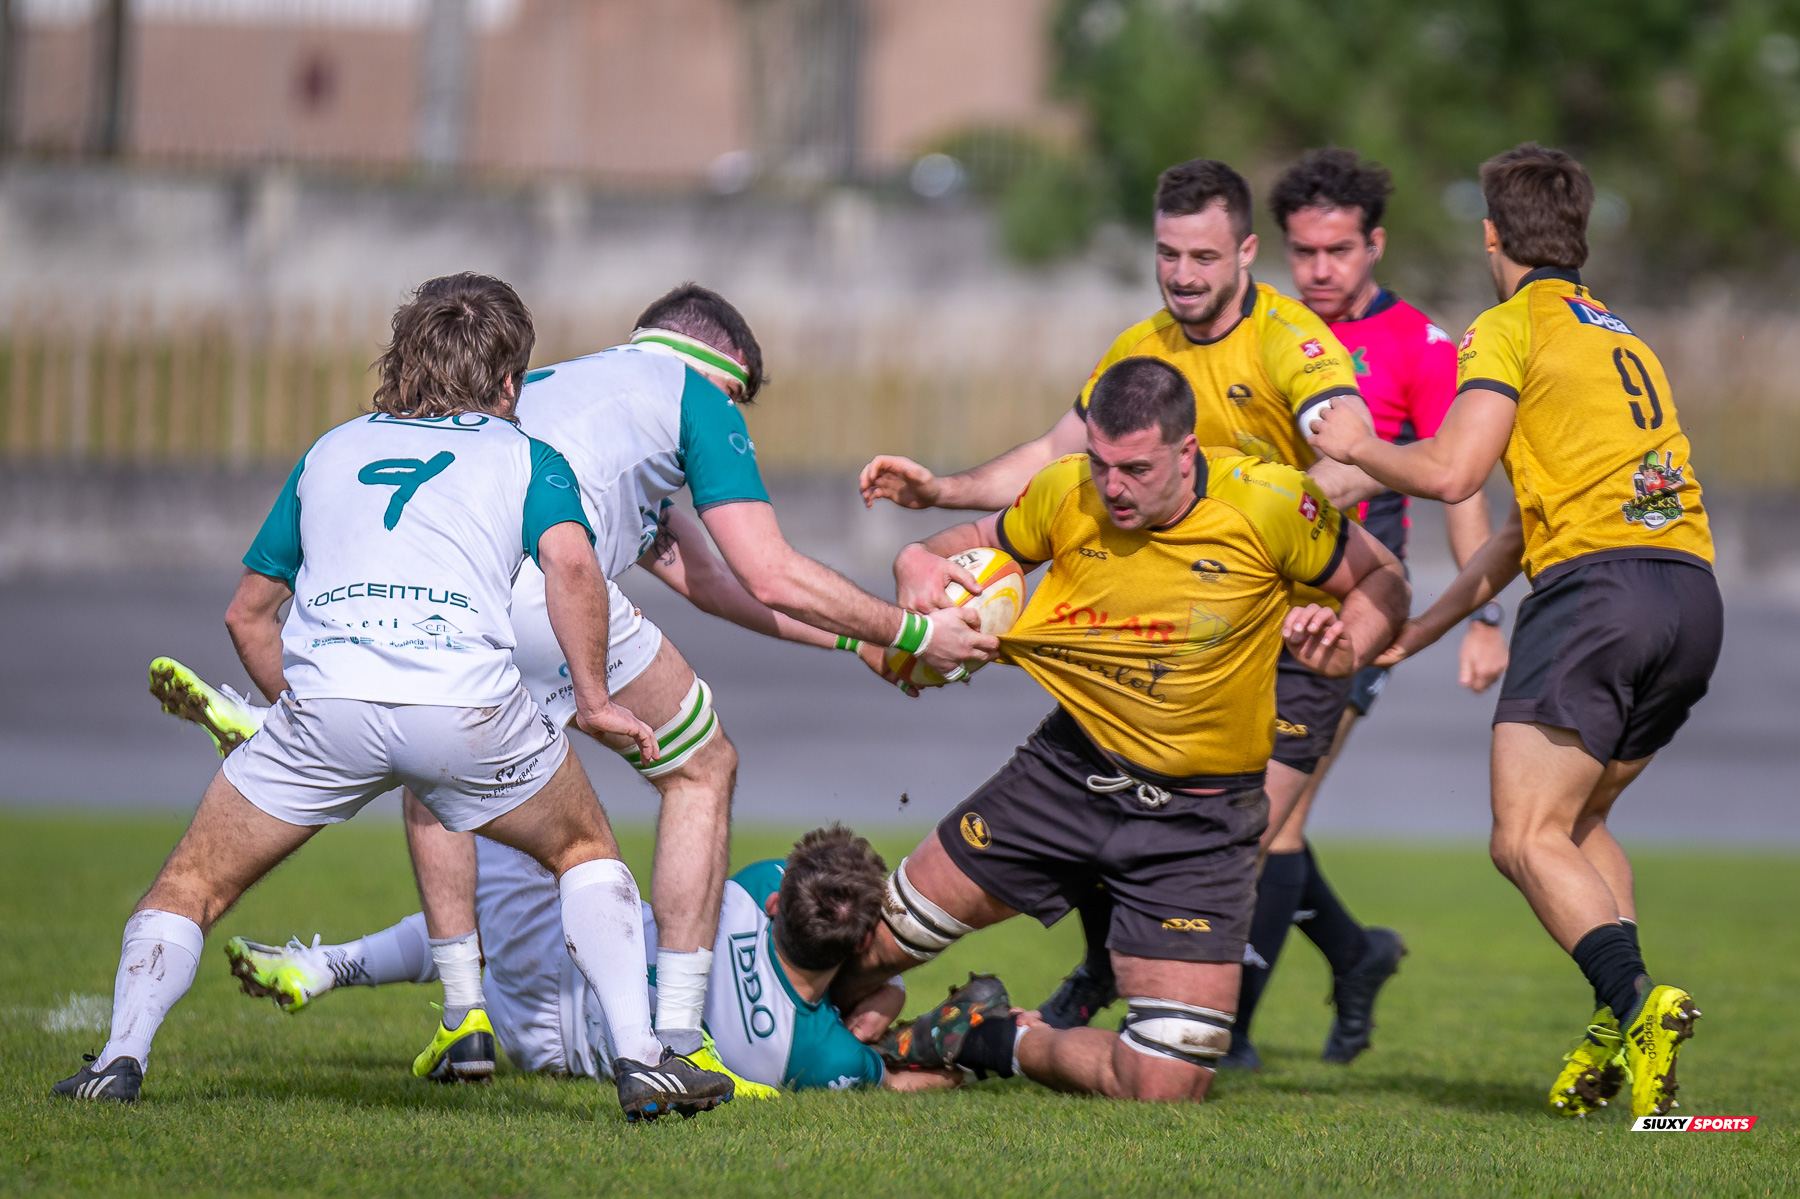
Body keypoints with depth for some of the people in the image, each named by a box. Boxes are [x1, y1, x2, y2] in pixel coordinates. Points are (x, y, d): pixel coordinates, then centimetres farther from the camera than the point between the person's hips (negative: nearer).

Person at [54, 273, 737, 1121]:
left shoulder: (332, 451, 29)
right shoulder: (525, 456, 21)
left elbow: (247, 612, 31)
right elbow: (570, 562, 0)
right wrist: (594, 701, 7)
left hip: (324, 698, 1)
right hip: (469, 698, -1)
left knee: (194, 885, 18)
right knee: (586, 854, 24)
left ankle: (121, 1058, 0)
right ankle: (642, 1058, 11)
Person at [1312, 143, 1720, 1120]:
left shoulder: (1511, 328, 3)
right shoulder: (1619, 335, 28)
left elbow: (1451, 472, -10)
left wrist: (1360, 448, 11)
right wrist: (1423, 626, 34)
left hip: (1599, 585, -8)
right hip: (1692, 592, 8)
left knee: (1528, 838, -9)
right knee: (1578, 821, 20)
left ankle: (1636, 1000, -31)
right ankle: (1625, 1033, 3)